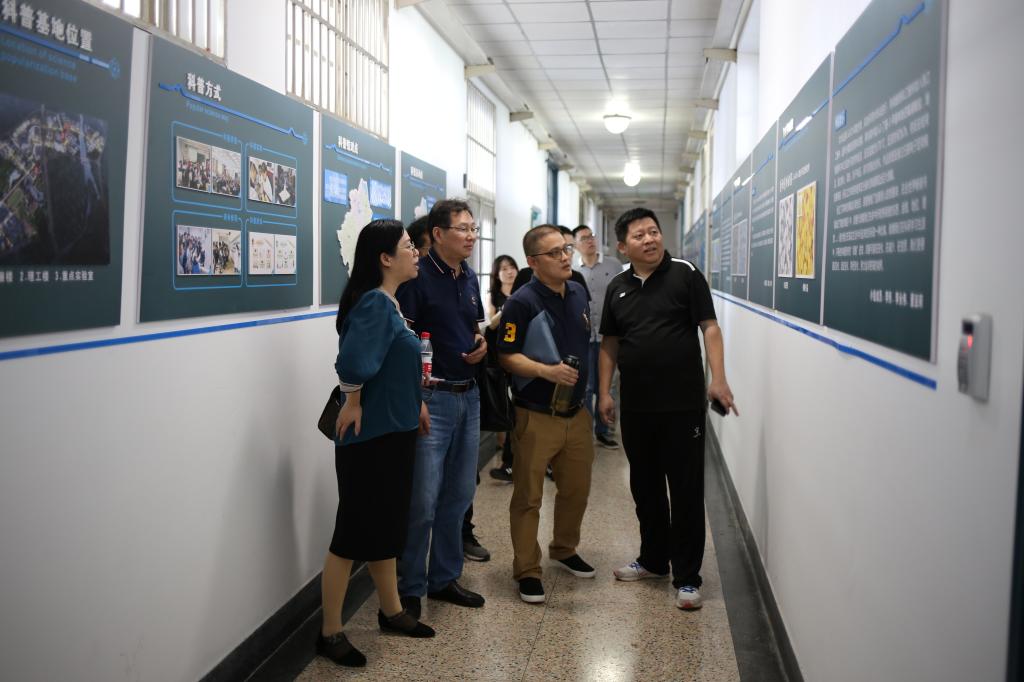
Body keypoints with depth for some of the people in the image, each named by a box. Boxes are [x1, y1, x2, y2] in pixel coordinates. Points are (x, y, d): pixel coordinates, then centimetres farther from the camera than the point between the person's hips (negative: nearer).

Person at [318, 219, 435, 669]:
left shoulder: (390, 302, 9)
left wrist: (413, 404, 10)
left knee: (386, 527, 20)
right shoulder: (374, 302, -20)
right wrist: (353, 405, -17)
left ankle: (391, 611, 36)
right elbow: (353, 361, -33)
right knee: (354, 533, 1)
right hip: (370, 436, -9)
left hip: (394, 432, 9)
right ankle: (330, 633, 15)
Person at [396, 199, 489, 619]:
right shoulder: (417, 276, -12)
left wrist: (481, 343, 2)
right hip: (431, 398, -8)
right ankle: (410, 589, 13)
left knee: (459, 495, 15)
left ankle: (445, 578, 29)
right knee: (422, 501, -4)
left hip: (468, 395, 8)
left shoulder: (468, 277, 11)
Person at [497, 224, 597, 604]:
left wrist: (593, 390, 18)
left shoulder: (579, 293, 7)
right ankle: (527, 571, 15)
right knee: (528, 496, 3)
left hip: (576, 413, 7)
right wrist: (547, 371, -27)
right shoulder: (522, 302, -14)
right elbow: (507, 356, -14)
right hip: (536, 416, -7)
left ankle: (564, 550, 40)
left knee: (577, 489, 18)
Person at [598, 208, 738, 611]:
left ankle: (686, 577, 11)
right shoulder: (617, 287, 9)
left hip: (683, 404, -5)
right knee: (645, 487, 16)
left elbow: (709, 327, -8)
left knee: (687, 491, 2)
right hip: (636, 407, 5)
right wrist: (604, 392, 7)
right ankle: (653, 560, 33)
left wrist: (718, 379, -18)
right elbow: (609, 343, 13)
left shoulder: (685, 274, -5)